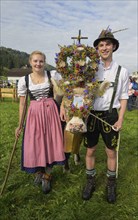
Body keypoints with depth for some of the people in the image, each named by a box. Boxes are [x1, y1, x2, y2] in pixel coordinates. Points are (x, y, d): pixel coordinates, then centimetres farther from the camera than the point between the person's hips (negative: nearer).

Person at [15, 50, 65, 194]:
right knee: (34, 145, 5)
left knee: (51, 143, 5)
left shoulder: (53, 75, -4)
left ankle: (47, 176, 26)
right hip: (34, 114, 1)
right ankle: (38, 171, 36)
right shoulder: (24, 80, -2)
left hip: (50, 112, 0)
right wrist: (19, 124, 4)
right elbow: (22, 103, 3)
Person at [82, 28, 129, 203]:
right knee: (90, 151, 11)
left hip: (110, 116, 0)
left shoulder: (122, 71, 0)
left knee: (111, 152, 12)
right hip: (91, 115, 0)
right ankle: (90, 182, 33)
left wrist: (120, 119, -3)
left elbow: (123, 97, 4)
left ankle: (111, 184, 35)